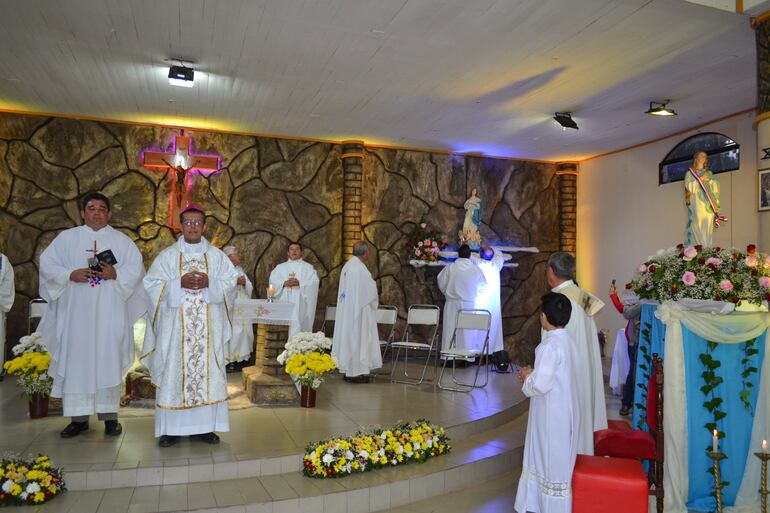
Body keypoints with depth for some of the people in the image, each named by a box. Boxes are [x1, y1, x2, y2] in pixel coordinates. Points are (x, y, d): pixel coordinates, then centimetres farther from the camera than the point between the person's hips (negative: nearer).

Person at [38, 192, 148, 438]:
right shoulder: (67, 237, 11)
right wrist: (70, 275, -11)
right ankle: (79, 417, 9)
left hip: (110, 313, -1)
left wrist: (116, 274, -15)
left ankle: (110, 416, 7)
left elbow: (136, 269, 3)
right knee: (76, 360, 1)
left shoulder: (122, 241, 9)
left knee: (109, 360, 0)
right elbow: (46, 263, 5)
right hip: (77, 312, 1)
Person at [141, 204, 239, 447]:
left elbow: (231, 282, 4)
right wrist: (179, 284, -14)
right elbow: (152, 284, 0)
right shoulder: (167, 256, 7)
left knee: (207, 370, 2)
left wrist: (208, 284, -13)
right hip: (175, 325, -1)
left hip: (208, 327, 1)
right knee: (173, 372, -1)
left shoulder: (217, 256, 10)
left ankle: (204, 426, 10)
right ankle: (171, 428, 8)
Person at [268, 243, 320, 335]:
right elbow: (273, 281, 4)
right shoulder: (280, 267, 18)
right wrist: (284, 283, -15)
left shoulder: (307, 267, 13)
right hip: (284, 304, 2)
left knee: (300, 327, -8)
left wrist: (299, 283, -16)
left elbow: (314, 282, -2)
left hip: (300, 305, -2)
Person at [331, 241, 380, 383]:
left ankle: (348, 369, 19)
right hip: (358, 309, -9)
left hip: (346, 309, 9)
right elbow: (371, 290, -14)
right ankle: (355, 372, 2)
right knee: (358, 337, -2)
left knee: (348, 337, 12)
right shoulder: (360, 268, -19)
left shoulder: (347, 266, 9)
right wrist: (374, 301, 7)